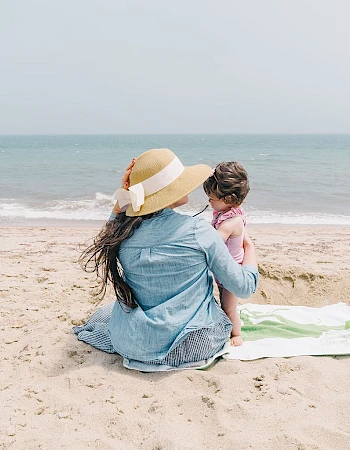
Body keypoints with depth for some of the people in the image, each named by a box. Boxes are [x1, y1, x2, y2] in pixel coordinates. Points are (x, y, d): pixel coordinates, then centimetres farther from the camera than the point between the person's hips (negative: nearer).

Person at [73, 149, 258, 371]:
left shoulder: (123, 230, -12)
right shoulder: (199, 231, -22)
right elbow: (244, 287, -11)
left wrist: (124, 195, 2)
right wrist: (250, 247, 8)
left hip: (133, 344, 3)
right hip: (190, 345, -2)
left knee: (104, 312, 35)